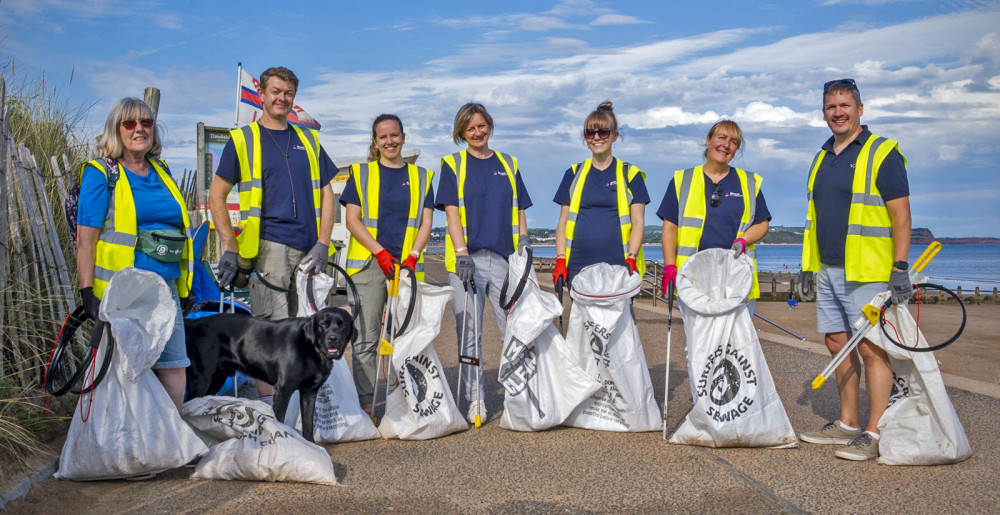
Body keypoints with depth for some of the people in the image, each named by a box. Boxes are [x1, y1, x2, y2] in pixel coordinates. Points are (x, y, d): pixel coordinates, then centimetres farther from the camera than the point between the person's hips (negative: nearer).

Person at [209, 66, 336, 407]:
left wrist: (323, 244, 2)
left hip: (308, 248, 4)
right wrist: (229, 247, -5)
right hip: (268, 245, -4)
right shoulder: (243, 139, 6)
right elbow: (216, 195, 4)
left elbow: (326, 193, 15)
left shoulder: (308, 140, 18)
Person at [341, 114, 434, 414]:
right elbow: (352, 220, 2)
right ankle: (366, 403, 0)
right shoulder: (361, 173, 10)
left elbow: (426, 221, 9)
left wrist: (413, 254, -7)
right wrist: (380, 252, -10)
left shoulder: (421, 176, 15)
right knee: (366, 339, -5)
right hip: (368, 265, -1)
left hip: (408, 265, 2)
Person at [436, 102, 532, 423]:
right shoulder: (453, 165, 8)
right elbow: (451, 211, -1)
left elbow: (518, 212, 15)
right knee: (469, 333, 2)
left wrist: (524, 246, 3)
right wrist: (461, 252, -12)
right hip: (467, 260, -2)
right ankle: (474, 399, 10)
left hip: (503, 258, 2)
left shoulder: (508, 165, 16)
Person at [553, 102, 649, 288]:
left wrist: (631, 259, -11)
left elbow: (637, 222, 3)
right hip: (577, 267, 2)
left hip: (617, 266, -2)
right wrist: (560, 261, 1)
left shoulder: (631, 175, 8)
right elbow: (563, 222, 12)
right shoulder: (574, 174, 14)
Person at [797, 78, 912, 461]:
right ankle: (848, 424, 22)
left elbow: (901, 216, -10)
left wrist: (900, 268, -17)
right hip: (828, 270, 8)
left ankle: (875, 433, 2)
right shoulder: (822, 157, 15)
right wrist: (813, 266, 18)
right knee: (838, 345, 11)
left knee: (871, 349, -4)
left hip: (867, 272, -7)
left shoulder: (882, 153, -6)